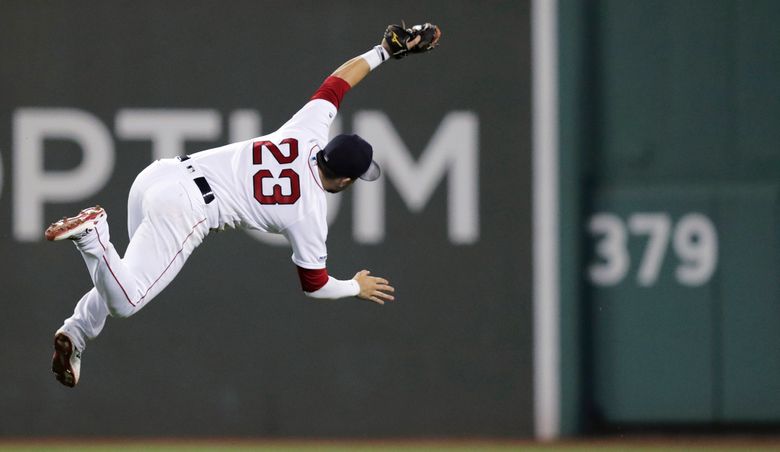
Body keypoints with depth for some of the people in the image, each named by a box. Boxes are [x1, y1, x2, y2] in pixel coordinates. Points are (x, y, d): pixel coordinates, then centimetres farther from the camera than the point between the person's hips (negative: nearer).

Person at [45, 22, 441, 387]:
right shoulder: (309, 213, -3)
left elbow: (338, 80, 22)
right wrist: (358, 288, 27)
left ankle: (74, 333, 17)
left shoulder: (306, 133, 9)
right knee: (126, 302, -11)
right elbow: (314, 285, 9)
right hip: (182, 210, -8)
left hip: (160, 173, 8)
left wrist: (386, 50, 31)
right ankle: (93, 233, -29)